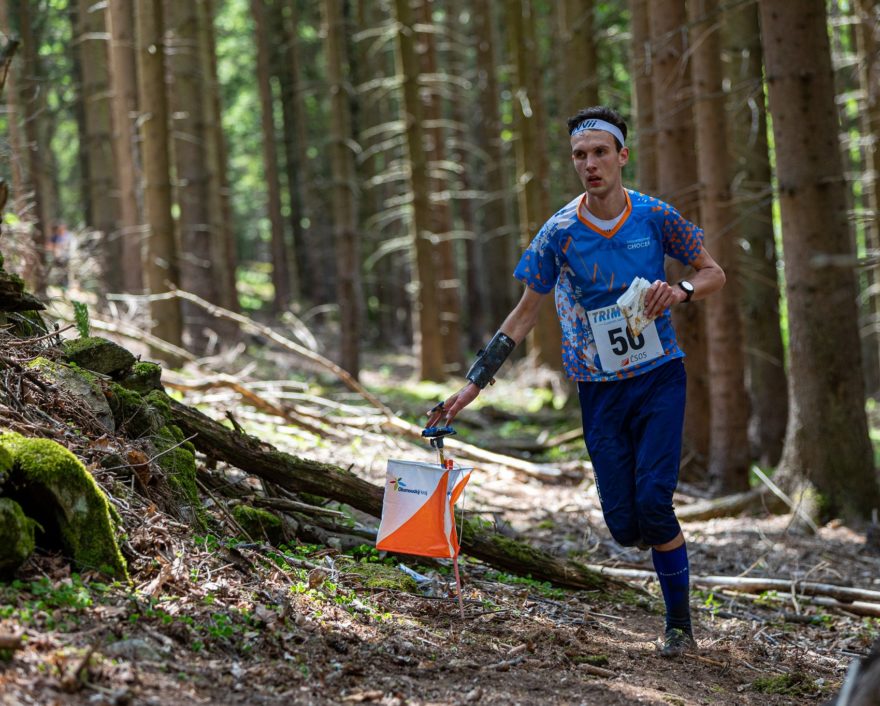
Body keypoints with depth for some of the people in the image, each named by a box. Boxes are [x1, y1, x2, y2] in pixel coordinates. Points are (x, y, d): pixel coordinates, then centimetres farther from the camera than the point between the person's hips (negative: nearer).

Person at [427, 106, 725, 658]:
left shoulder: (655, 217, -5)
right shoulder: (560, 232, -4)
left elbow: (714, 273, 6)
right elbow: (525, 314, 3)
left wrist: (680, 292, -17)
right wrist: (476, 383, -2)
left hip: (659, 378, -1)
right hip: (600, 390, 1)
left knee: (653, 500, -16)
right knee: (624, 524, -5)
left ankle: (681, 624, -1)